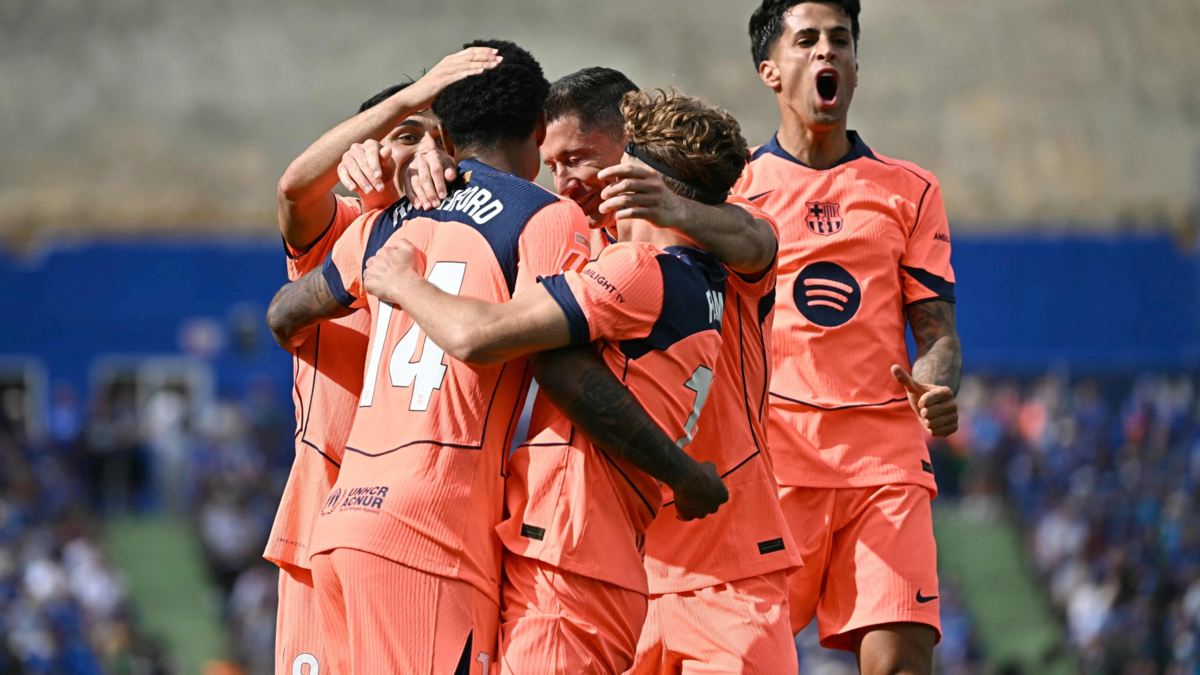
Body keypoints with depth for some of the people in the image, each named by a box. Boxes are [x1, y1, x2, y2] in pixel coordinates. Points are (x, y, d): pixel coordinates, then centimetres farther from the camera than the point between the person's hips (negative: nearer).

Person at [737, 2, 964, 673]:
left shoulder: (909, 190, 15)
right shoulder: (732, 188, 11)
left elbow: (936, 329, 12)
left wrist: (936, 390, -9)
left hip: (886, 460, 1)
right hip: (770, 459, -1)